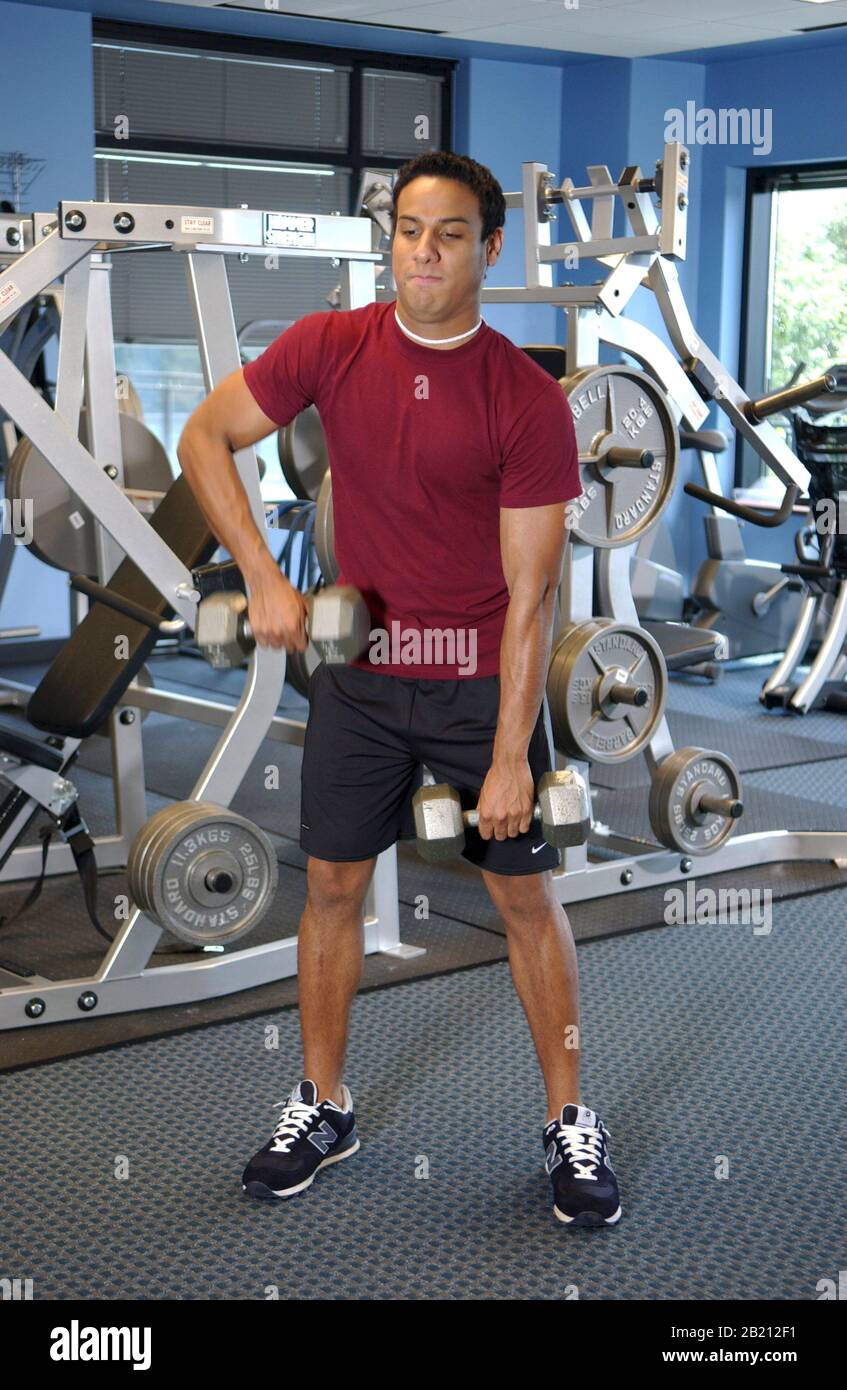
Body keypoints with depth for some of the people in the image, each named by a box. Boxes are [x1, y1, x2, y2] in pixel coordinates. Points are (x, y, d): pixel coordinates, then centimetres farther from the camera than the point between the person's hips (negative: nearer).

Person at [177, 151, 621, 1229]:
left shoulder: (528, 401, -14)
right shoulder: (330, 348, -5)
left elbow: (530, 594, -15)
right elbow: (204, 436, 3)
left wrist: (510, 757, -17)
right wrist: (262, 578, -9)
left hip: (483, 680, -2)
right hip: (358, 669, 3)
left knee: (526, 892, 3)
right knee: (333, 886, 9)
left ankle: (570, 1124, 19)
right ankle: (321, 1108, 27)